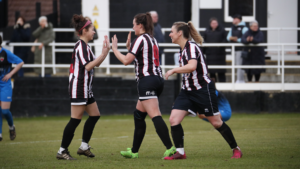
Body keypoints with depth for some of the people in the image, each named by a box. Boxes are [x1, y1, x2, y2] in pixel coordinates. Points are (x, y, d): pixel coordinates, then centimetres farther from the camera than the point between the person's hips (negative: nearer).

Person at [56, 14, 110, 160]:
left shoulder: (85, 46, 16)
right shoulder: (81, 46, -15)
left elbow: (95, 63, 24)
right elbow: (88, 66, -23)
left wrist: (105, 52, 12)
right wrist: (104, 54, -21)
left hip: (85, 89, 11)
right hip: (78, 88, -11)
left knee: (94, 115, 13)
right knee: (75, 119, -9)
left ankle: (84, 146, 19)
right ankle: (62, 151, -5)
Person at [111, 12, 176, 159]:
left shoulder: (141, 39, -8)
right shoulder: (152, 39, 19)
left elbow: (126, 60, -10)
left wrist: (114, 49, 4)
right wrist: (129, 47, 23)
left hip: (147, 81, -10)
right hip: (157, 79, 10)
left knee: (155, 116, -16)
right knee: (138, 115, 17)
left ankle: (170, 148, -27)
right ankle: (134, 151, 21)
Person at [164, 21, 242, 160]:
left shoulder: (191, 47, -18)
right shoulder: (183, 49, 10)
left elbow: (192, 66, -35)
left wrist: (173, 70, -25)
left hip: (203, 89, -9)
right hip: (187, 90, 9)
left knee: (216, 122, 1)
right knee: (174, 119, -7)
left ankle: (236, 149, 17)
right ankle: (180, 152, -1)